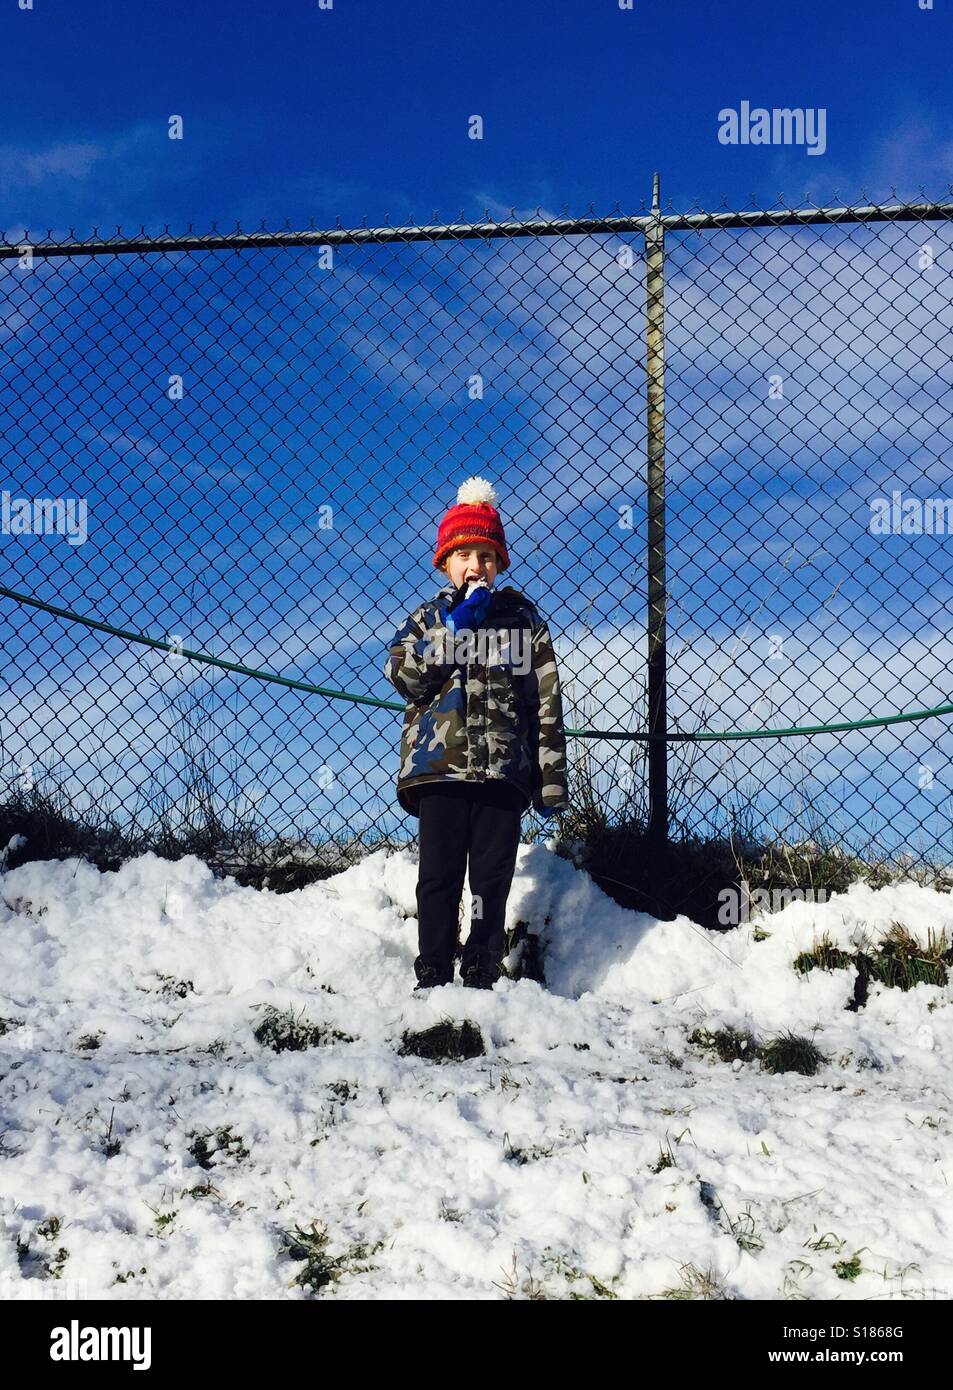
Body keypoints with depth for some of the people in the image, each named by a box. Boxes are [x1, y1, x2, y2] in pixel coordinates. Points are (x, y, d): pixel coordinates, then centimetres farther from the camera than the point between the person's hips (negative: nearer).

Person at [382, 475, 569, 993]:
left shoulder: (523, 619, 11)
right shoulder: (427, 617, 13)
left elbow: (547, 702, 7)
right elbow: (404, 676, -5)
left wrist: (551, 780, 1)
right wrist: (457, 627, -9)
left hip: (504, 769, 0)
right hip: (439, 767, 0)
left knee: (492, 881, 3)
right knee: (439, 878, 0)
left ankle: (481, 979, 10)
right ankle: (432, 979, 7)